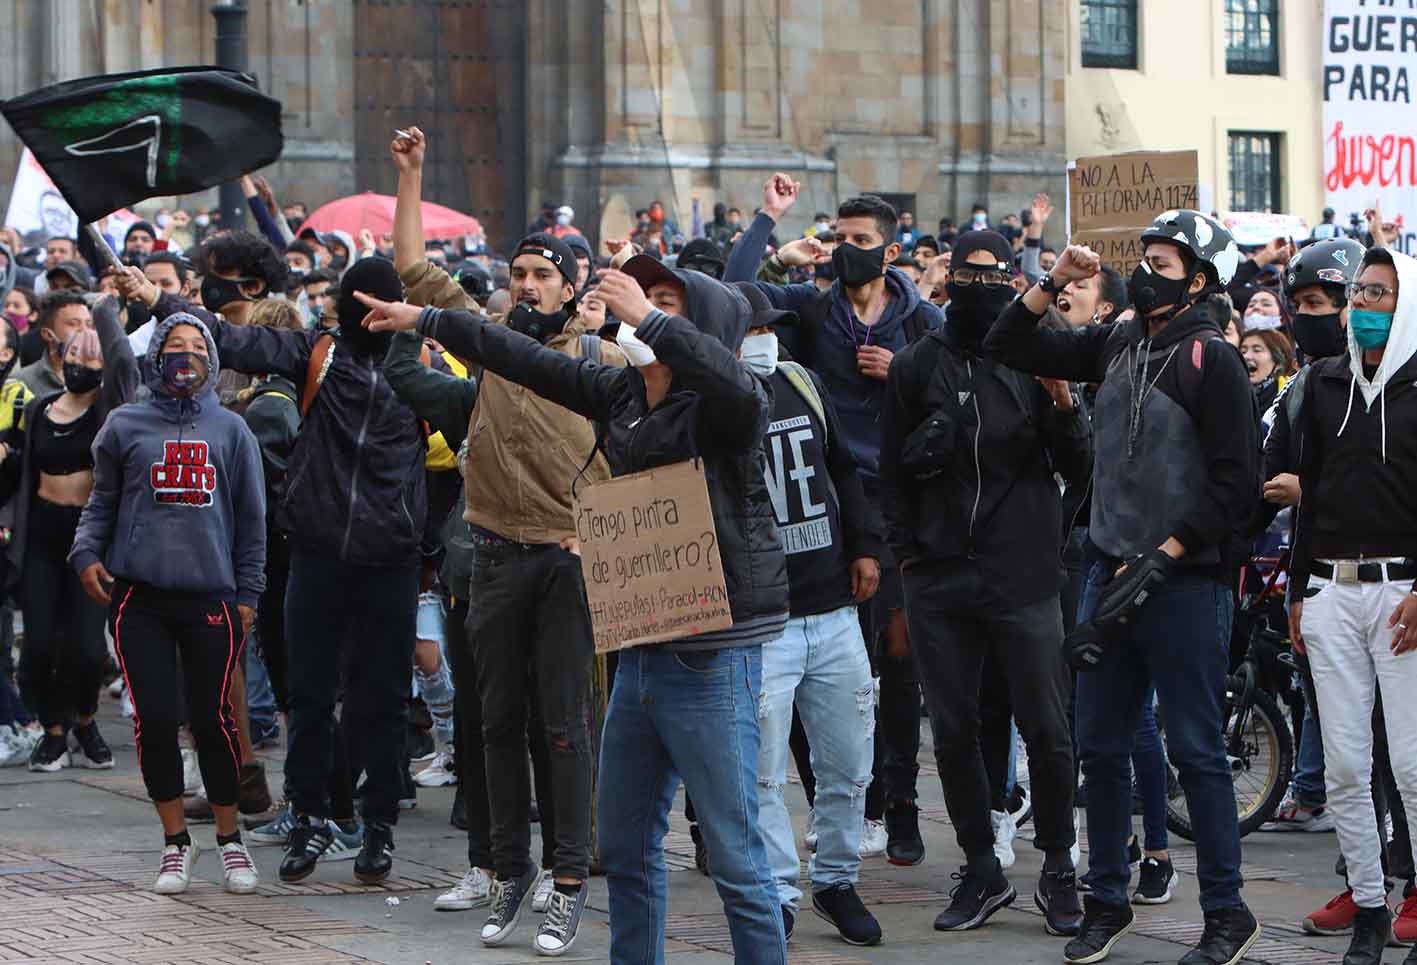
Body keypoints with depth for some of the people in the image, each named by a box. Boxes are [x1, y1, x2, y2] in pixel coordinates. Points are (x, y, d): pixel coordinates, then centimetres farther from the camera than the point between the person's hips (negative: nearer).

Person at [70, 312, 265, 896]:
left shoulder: (230, 430, 11)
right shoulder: (126, 426, 9)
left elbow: (251, 517, 12)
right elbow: (101, 502, 15)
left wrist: (247, 594, 7)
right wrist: (86, 553, -3)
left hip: (210, 596, 0)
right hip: (139, 595, 0)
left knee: (213, 719, -1)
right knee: (154, 718, -3)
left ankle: (229, 838, 14)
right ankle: (175, 841, 10)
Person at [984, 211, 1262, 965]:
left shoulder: (1211, 360, -10)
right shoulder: (1118, 345, 9)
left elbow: (1235, 485, -14)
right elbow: (1011, 348, 17)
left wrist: (1159, 559, -17)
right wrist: (1053, 282, 2)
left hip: (1184, 584, -7)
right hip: (1110, 574, 7)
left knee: (1196, 751, -2)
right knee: (1100, 747, 11)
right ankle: (1107, 903, 24)